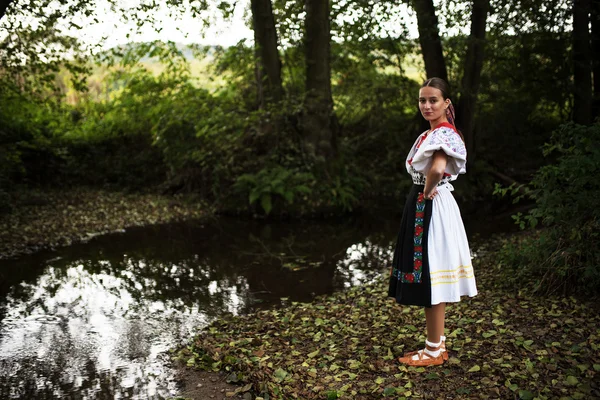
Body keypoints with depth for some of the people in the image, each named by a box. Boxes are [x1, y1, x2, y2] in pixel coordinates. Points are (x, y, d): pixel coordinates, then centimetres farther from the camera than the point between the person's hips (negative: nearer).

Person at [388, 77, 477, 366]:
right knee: (427, 279, 15)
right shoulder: (428, 134, 15)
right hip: (421, 207, 10)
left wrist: (427, 191, -17)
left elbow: (437, 169, -34)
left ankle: (434, 351, 10)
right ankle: (437, 343, 27)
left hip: (433, 209, -10)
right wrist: (425, 192, 7)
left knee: (431, 278, -2)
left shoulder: (444, 133, -15)